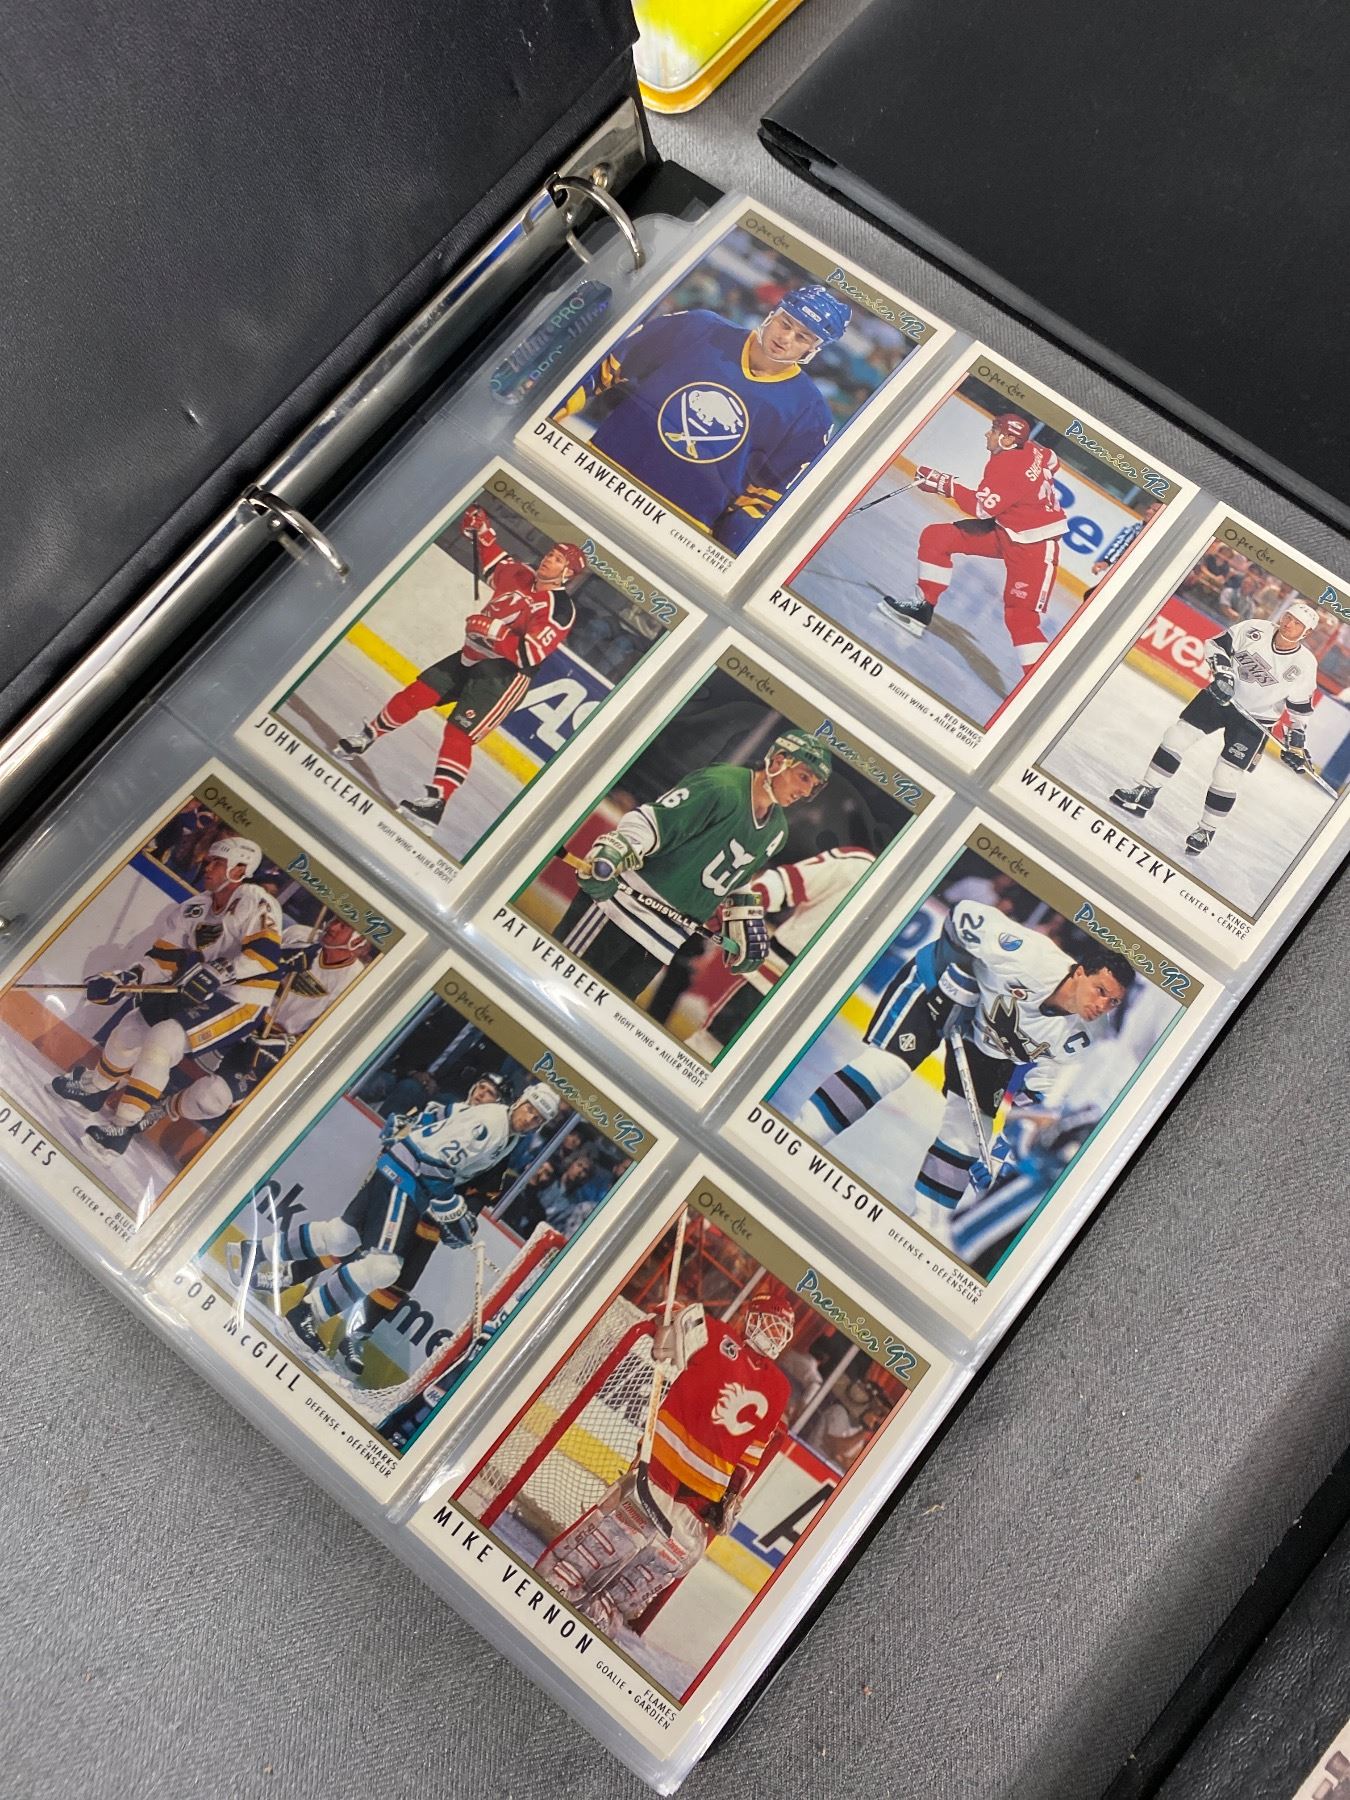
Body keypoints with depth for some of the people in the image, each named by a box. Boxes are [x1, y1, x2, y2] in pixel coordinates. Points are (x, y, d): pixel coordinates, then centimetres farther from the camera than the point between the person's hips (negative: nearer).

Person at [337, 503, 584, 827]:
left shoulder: (560, 609, -16)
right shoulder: (521, 576, 5)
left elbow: (528, 655, -26)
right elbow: (492, 561, 25)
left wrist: (493, 630, -31)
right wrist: (482, 530, 8)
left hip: (504, 675, -8)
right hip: (470, 657, 8)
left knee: (458, 732, -17)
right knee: (413, 695, 9)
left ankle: (437, 800, -14)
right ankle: (366, 738, 27)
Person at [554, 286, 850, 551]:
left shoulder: (809, 413, -2)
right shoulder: (700, 329, 0)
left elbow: (771, 494, 1)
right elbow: (608, 367, 6)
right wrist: (555, 415, 1)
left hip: (681, 532, -1)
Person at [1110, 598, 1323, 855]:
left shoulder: (1305, 665, -13)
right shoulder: (1255, 630, -13)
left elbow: (1300, 708, -2)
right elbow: (1216, 644, -4)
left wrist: (1297, 742, -5)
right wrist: (1222, 671, -20)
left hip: (1255, 720, -2)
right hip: (1222, 695, 2)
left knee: (1226, 777, -6)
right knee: (1178, 735, -6)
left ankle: (1206, 830, 13)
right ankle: (1145, 794, 6)